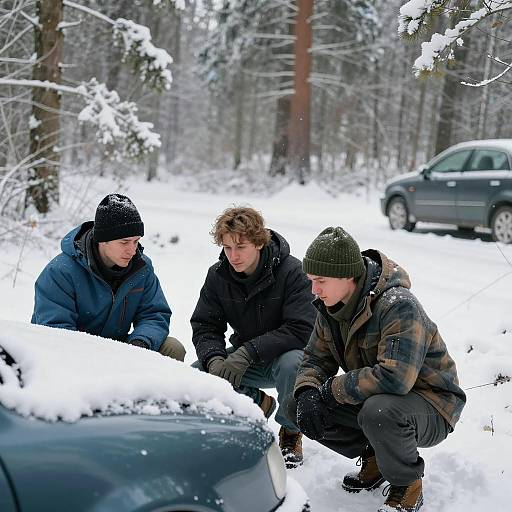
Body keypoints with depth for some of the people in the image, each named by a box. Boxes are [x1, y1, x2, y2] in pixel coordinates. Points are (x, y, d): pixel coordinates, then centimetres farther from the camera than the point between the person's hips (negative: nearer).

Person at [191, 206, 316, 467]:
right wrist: (214, 359, -26)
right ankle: (258, 403, 9)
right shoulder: (217, 275, -7)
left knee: (291, 365, -39)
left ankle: (291, 433, -9)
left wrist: (248, 352, -34)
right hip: (245, 358, 5)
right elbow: (204, 326, -4)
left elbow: (301, 330, -27)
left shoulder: (293, 272, -22)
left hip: (287, 352, -4)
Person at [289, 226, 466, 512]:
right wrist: (307, 393, -18)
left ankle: (407, 487, -10)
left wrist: (332, 389, -28)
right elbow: (316, 357, 5)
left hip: (432, 406, -8)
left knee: (378, 411, -40)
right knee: (298, 407, -7)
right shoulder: (331, 306, -3)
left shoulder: (399, 306, -29)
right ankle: (373, 457, 11)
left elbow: (394, 377, -40)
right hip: (372, 397, 8)